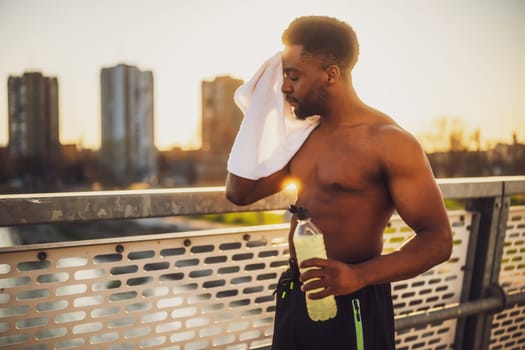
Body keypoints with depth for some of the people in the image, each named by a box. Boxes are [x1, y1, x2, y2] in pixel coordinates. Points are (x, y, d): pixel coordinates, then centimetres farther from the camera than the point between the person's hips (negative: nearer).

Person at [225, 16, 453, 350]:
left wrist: (359, 276, -28)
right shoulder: (304, 135, 8)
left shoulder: (388, 141, -14)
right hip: (295, 296, 7)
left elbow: (437, 239, -15)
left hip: (352, 304, -7)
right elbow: (240, 193, 9)